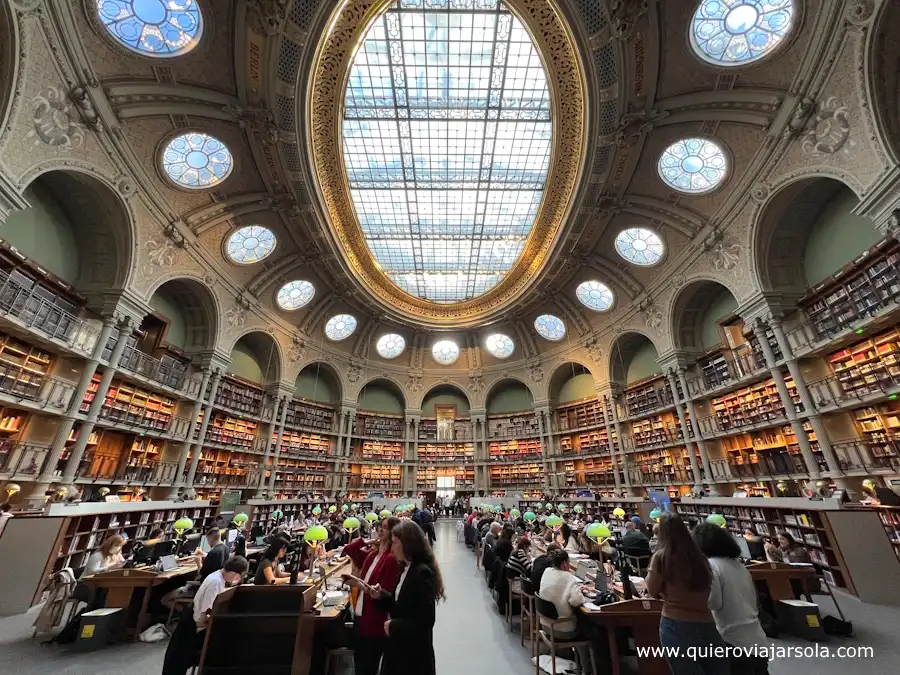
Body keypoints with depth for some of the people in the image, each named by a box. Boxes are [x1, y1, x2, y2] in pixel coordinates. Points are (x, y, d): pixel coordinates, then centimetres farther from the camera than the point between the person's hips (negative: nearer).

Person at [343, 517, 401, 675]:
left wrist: (359, 584, -23)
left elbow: (384, 594, -23)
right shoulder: (371, 553, 3)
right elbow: (348, 549, 5)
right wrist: (369, 541, -2)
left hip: (375, 622, -7)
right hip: (360, 616, 7)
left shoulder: (392, 559, -22)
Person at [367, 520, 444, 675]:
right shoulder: (407, 569, 4)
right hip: (400, 646, 8)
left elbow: (425, 621, -27)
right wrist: (382, 596, -3)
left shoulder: (422, 573, -27)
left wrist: (393, 626, -18)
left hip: (414, 652, -8)